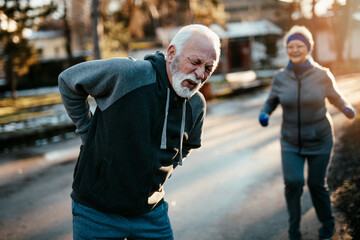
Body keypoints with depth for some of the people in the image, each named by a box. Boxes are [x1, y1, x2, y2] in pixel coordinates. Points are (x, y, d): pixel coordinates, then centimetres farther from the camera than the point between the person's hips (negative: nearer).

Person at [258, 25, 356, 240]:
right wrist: (264, 114, -14)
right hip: (291, 141, 1)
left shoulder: (322, 75, -9)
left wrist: (348, 108, -17)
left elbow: (336, 97, 4)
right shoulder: (280, 78, -5)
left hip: (319, 140, -1)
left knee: (317, 184, 8)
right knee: (293, 181, -17)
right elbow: (271, 102, 7)